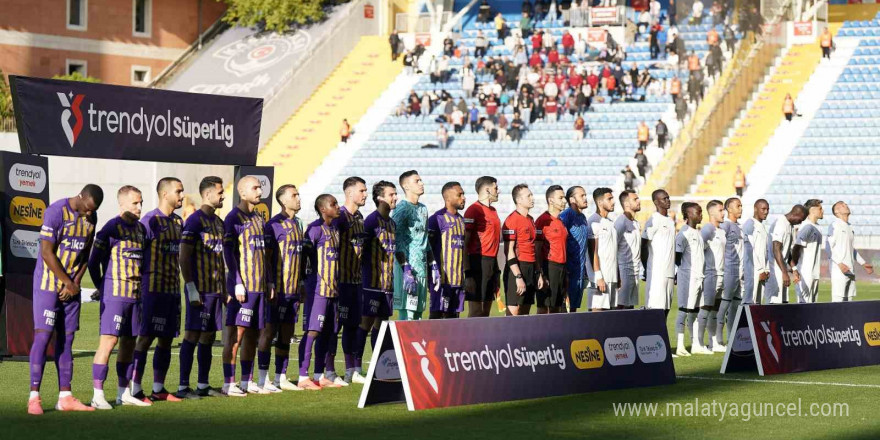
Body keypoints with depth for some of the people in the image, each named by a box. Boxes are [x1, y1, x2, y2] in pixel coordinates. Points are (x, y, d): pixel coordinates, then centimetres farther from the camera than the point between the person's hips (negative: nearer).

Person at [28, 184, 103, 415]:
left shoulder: (91, 218, 5)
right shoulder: (56, 212, -16)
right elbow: (47, 253, -17)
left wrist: (76, 282, -3)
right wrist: (68, 283, -12)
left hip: (72, 288, 6)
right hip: (48, 285, -6)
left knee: (66, 340, 7)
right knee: (43, 336, -9)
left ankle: (65, 397, 9)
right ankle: (34, 397, -7)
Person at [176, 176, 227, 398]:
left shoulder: (218, 222, 16)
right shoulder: (195, 220, -10)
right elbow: (184, 257, -14)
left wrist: (224, 289, 18)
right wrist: (191, 289, -18)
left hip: (215, 289, 8)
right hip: (200, 289, -8)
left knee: (208, 337, 10)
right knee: (192, 335, -6)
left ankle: (203, 385, 16)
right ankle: (183, 387, -2)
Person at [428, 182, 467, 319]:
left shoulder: (461, 220, 17)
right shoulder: (437, 219, -9)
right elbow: (428, 248, -11)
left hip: (458, 278, 8)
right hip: (443, 277, -8)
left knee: (453, 315, 9)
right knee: (437, 314, -7)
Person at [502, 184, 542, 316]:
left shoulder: (530, 220, 16)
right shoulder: (512, 220, -11)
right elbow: (509, 251, -15)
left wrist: (538, 273, 17)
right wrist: (518, 277, -19)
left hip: (531, 269, 9)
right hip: (518, 269, -9)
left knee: (525, 313, 9)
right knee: (514, 313, -9)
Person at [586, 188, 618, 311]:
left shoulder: (610, 223, 19)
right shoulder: (594, 222, -8)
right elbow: (593, 252, -13)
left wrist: (618, 277, 15)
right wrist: (598, 277, -18)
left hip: (612, 277, 8)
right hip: (601, 277, -8)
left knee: (610, 309, 5)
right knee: (598, 311, -9)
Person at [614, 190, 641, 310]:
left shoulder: (636, 224, 17)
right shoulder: (621, 222, -10)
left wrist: (638, 269, 14)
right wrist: (617, 275, -19)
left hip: (635, 272, 9)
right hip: (624, 272, -9)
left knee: (631, 306, 8)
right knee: (621, 306, -10)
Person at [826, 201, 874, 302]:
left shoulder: (849, 227, 18)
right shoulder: (835, 225, -6)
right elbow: (828, 247, -13)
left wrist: (863, 263, 23)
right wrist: (840, 263, -22)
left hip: (850, 270, 8)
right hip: (838, 270, -8)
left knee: (848, 300, 8)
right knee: (838, 301, -12)